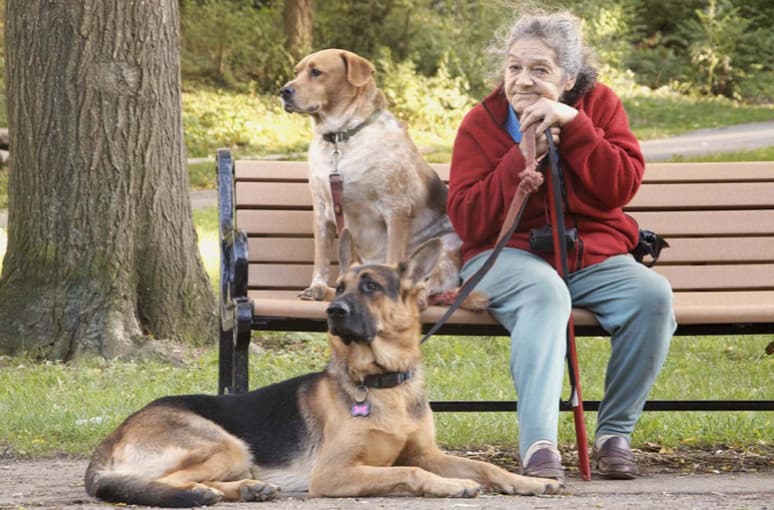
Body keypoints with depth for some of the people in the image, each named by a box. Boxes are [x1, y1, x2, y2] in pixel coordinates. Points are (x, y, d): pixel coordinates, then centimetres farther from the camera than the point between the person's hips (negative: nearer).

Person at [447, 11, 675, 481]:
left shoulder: (599, 105, 6)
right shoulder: (482, 123, 3)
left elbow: (622, 187, -9)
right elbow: (467, 221, -7)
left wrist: (573, 125, -17)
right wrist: (522, 160, -15)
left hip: (595, 257, 3)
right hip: (510, 256, -2)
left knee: (653, 294, -27)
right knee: (545, 293, -37)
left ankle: (615, 434, -14)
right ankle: (538, 444, -46)